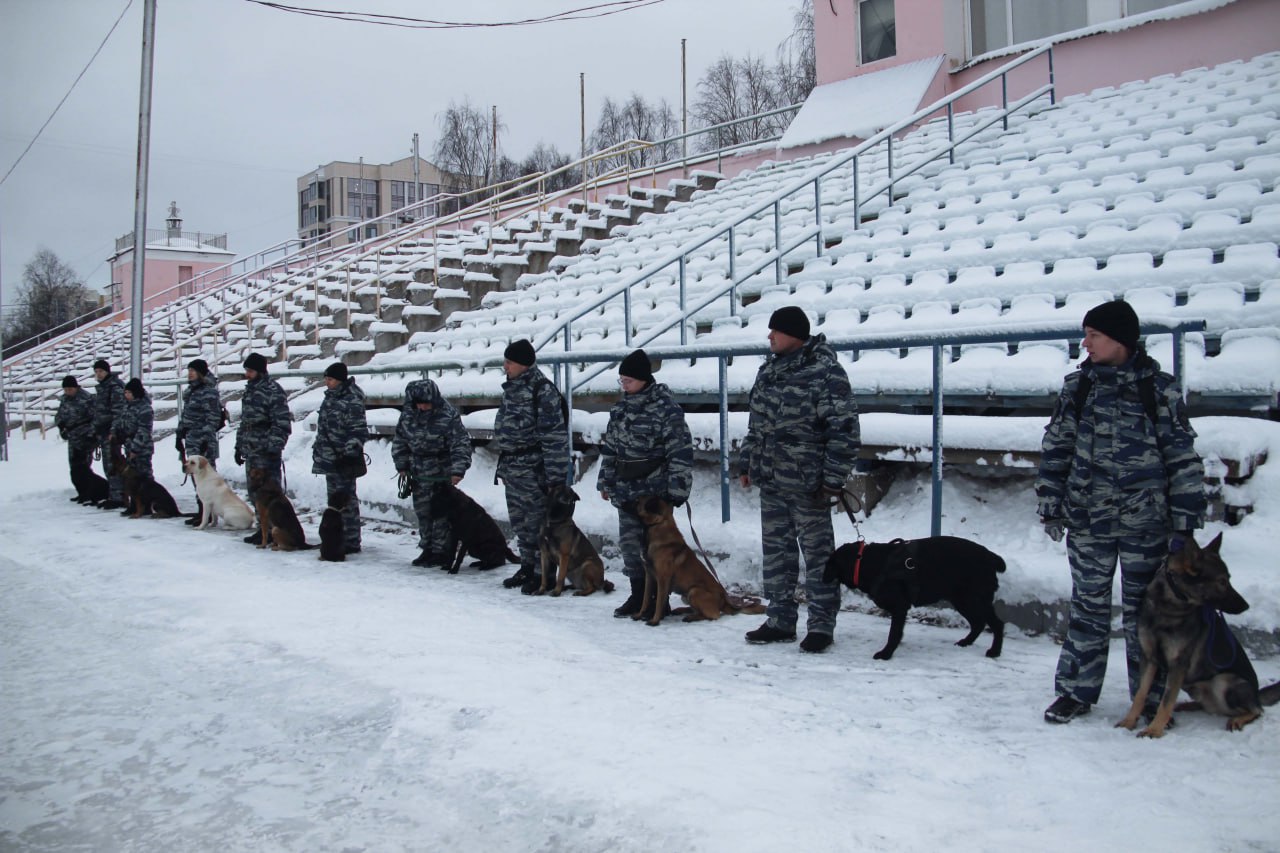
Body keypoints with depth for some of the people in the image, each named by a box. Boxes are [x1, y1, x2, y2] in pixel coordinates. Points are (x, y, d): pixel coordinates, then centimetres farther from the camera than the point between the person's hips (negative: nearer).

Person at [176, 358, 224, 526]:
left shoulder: (209, 392, -13)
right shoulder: (190, 391, 15)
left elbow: (213, 419, -17)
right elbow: (184, 416, 22)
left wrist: (205, 439, -20)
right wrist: (179, 435, 19)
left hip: (203, 443, -9)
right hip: (192, 442, 9)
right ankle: (202, 511, 20)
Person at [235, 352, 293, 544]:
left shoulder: (273, 391, -12)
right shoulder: (249, 390, 15)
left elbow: (282, 424, -17)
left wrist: (274, 448, -20)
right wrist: (239, 447, 21)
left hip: (266, 453, -9)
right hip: (250, 451, 9)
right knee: (255, 492, 14)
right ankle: (263, 528, 23)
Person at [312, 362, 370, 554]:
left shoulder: (352, 402, -16)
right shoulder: (331, 398, 13)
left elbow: (359, 432, -19)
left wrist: (349, 455, -22)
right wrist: (319, 449, 23)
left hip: (343, 461, -10)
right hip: (330, 459, 10)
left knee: (346, 501, -6)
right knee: (334, 499, 17)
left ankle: (351, 542, 0)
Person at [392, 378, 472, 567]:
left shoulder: (448, 415, -15)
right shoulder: (408, 414, 1)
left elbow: (461, 444, -16)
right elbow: (400, 441, 12)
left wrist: (458, 470, -24)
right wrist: (402, 466, 7)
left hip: (442, 474, -5)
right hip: (419, 474, 6)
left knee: (441, 512, -3)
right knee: (423, 512, 12)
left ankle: (441, 551, 7)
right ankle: (427, 549, 24)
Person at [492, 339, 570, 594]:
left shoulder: (542, 390, -16)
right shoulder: (512, 387, 13)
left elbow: (554, 436, -18)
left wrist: (554, 475, -20)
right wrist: (504, 463, 21)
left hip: (531, 468, -9)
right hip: (511, 466, 9)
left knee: (537, 521, -1)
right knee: (519, 521, 17)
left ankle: (541, 573, 8)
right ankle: (527, 567, 29)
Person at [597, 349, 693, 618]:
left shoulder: (666, 407, -13)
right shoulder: (621, 407, 9)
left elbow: (681, 452, -15)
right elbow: (610, 447, 16)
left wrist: (677, 490, -18)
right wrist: (606, 481, 16)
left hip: (655, 490, -7)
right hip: (626, 489, 7)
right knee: (629, 543, 10)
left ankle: (658, 600, 13)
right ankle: (638, 596, 23)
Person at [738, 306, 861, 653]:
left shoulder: (826, 373, -14)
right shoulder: (768, 370, 10)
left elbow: (845, 432, -16)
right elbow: (755, 423, 19)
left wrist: (833, 480, -17)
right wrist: (747, 464, 17)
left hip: (807, 486, -8)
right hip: (770, 482, 8)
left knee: (818, 553, 3)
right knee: (776, 553, 14)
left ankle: (821, 625, 14)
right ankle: (780, 621, 25)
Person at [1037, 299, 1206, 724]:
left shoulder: (1159, 388, -3)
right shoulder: (1077, 385, 4)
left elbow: (1183, 457, -1)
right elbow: (1056, 448, 7)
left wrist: (1185, 522, -3)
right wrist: (1051, 508, 3)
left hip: (1144, 521, -2)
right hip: (1087, 518, 2)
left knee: (1144, 610, 8)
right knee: (1088, 606, 10)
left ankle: (1152, 698, 22)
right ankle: (1076, 691, 21)